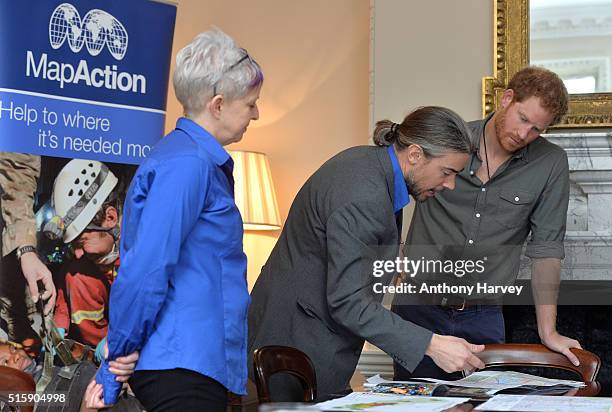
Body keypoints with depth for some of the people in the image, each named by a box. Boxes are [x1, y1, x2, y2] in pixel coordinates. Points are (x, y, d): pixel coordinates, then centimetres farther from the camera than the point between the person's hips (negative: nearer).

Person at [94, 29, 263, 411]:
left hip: (195, 363, 10)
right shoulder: (188, 163, -14)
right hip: (184, 366, -10)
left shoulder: (205, 161, 17)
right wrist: (115, 366, -12)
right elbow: (146, 272, -20)